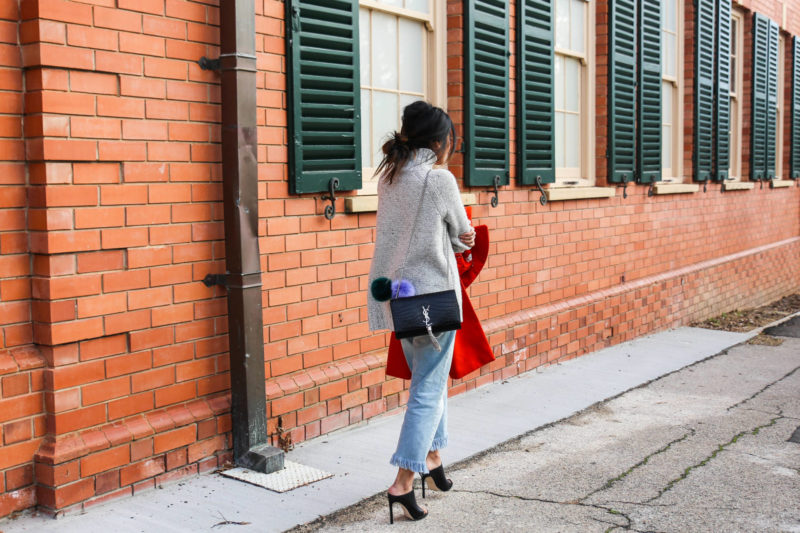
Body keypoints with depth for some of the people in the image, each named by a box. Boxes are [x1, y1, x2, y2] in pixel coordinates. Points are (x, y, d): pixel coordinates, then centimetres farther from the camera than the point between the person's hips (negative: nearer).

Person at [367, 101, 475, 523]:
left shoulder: (389, 177, 7)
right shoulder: (439, 179, -14)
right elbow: (463, 235, -3)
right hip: (433, 294, -7)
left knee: (426, 379, 22)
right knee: (429, 388, -1)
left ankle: (431, 457, 32)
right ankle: (404, 481, -2)